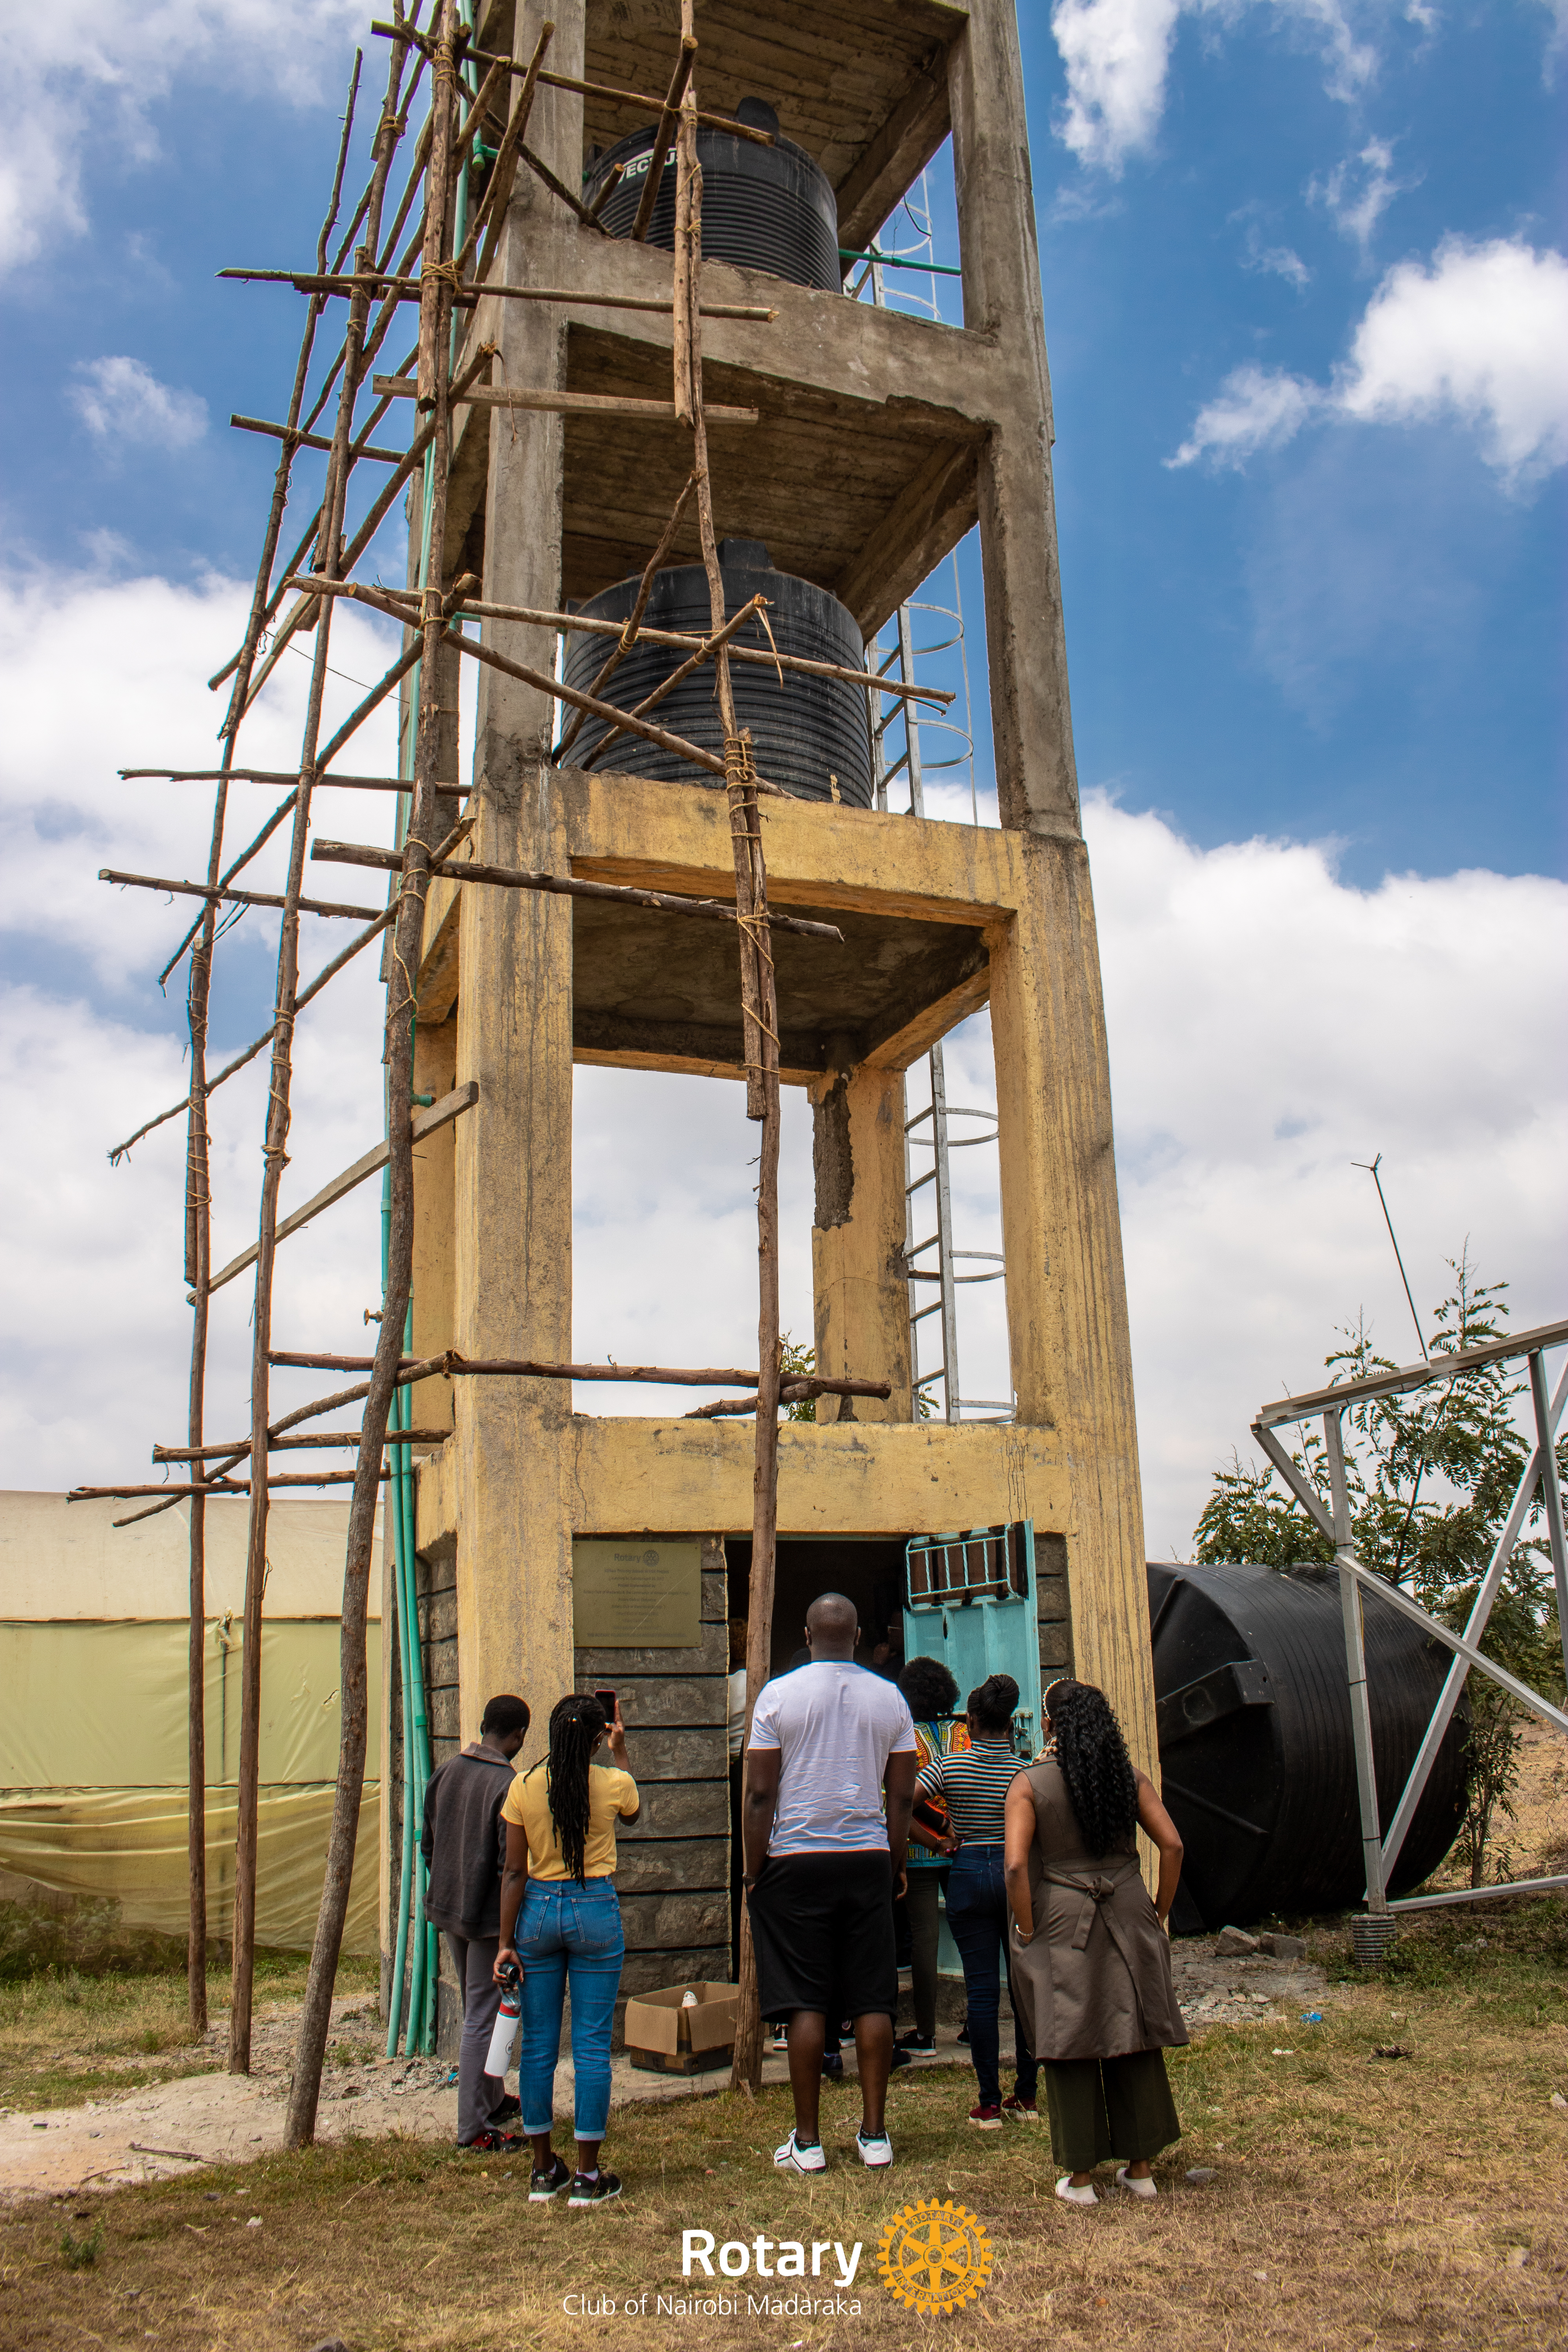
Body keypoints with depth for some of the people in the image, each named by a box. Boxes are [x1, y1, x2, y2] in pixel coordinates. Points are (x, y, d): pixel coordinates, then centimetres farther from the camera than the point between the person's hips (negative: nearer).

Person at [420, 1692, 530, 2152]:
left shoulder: (443, 1773, 1)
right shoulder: (508, 1786, -21)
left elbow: (427, 1843, 10)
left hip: (448, 1910, 8)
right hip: (490, 1917, -7)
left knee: (478, 2010, 22)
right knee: (483, 2019, 2)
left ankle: (493, 2099, 35)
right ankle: (475, 2127, 8)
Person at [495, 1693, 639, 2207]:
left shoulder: (524, 1787, -4)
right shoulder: (613, 1784, -7)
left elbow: (515, 1872, -2)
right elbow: (633, 1812, 19)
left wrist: (507, 1940, 3)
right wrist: (620, 1755, 28)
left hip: (538, 1909, 2)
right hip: (595, 1911, -2)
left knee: (538, 2043, 11)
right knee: (592, 2044, 5)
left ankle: (544, 2170, 19)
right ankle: (587, 2175, 9)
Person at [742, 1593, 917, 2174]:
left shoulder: (778, 1695, -4)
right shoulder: (890, 1697, 3)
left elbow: (761, 1794, -5)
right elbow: (903, 1795, 6)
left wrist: (754, 1873, 2)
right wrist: (896, 1864, 15)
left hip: (796, 1859, -2)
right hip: (868, 1860, 2)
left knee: (805, 2002, 2)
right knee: (873, 2000, 7)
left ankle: (808, 2141, 7)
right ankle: (875, 2134, 12)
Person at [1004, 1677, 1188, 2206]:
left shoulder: (1030, 1784, -7)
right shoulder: (1131, 1778, 1)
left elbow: (1016, 1865, -15)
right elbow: (1172, 1846, -3)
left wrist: (1027, 1933, -6)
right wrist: (1158, 1914, 6)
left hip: (1061, 1923, -3)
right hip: (1127, 1919, 3)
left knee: (1070, 2047, 6)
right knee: (1135, 2039, 12)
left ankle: (1081, 2176, 13)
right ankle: (1141, 2167, 21)